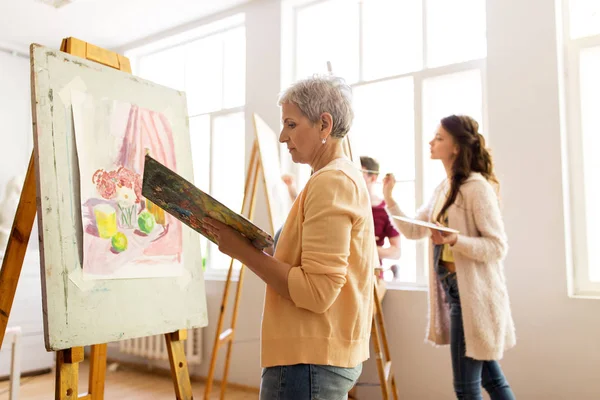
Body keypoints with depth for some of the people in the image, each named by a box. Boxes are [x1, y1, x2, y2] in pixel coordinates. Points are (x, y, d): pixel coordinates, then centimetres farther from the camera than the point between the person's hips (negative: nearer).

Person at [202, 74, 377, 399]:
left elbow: (316, 291, -22)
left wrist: (244, 251, -16)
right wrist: (252, 248, 6)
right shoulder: (346, 177, 14)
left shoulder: (330, 182, -16)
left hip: (309, 359, -10)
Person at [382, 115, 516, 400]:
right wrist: (388, 199, 3)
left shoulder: (477, 187, -15)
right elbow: (413, 230, 11)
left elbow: (497, 247, -17)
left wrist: (454, 240, -30)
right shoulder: (444, 188, 10)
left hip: (473, 294, -8)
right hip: (453, 291, 8)